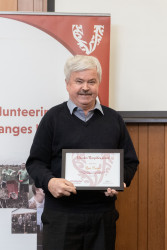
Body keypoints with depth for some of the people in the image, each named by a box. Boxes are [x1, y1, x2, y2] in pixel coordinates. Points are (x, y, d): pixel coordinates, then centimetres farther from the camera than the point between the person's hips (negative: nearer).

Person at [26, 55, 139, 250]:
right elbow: (35, 162, 2)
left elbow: (130, 161, 14)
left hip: (103, 215, 3)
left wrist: (121, 181, -7)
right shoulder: (53, 117, 4)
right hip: (61, 215, -2)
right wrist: (49, 181, -18)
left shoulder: (113, 119, 11)